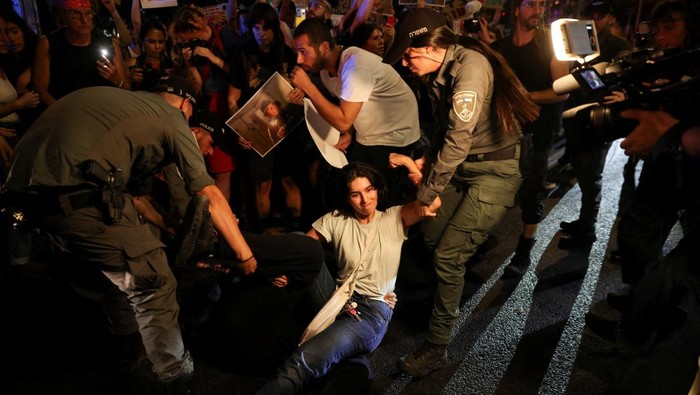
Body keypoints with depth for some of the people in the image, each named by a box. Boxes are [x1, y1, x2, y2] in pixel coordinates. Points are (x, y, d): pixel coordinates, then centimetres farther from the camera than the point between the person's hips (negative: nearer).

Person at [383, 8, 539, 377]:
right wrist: (426, 161, -1)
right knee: (432, 239, 9)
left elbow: (459, 140, -26)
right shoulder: (441, 72, 5)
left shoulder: (470, 66, -23)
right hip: (463, 167, 9)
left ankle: (436, 347, 6)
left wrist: (427, 194, -18)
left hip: (496, 170, -8)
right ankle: (446, 303, 35)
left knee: (448, 256, -10)